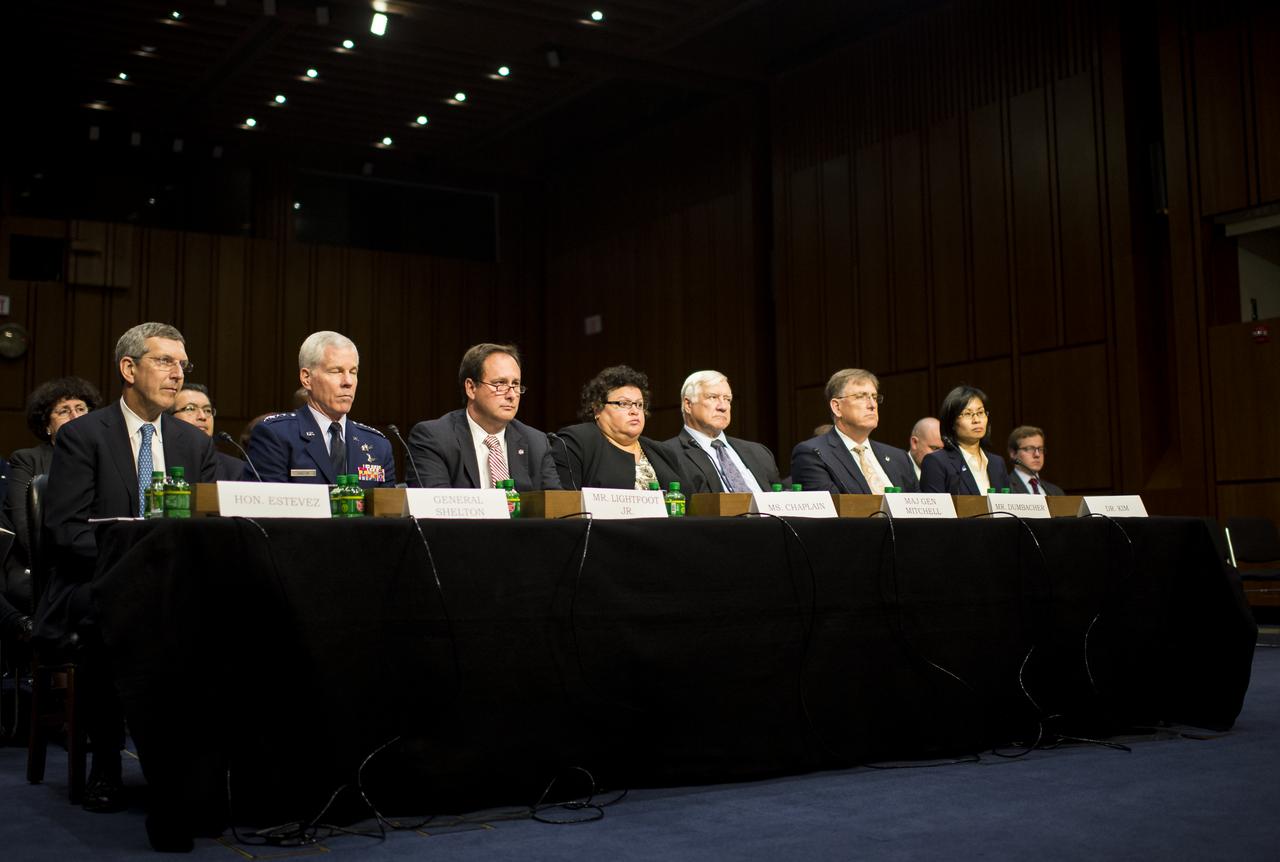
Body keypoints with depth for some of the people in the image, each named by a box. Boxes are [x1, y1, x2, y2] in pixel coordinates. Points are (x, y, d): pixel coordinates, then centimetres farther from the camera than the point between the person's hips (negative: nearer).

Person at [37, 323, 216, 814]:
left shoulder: (196, 445, 14)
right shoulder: (81, 436, 0)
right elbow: (64, 528, -10)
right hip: (93, 587, -3)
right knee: (106, 614, -36)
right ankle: (105, 762, -20)